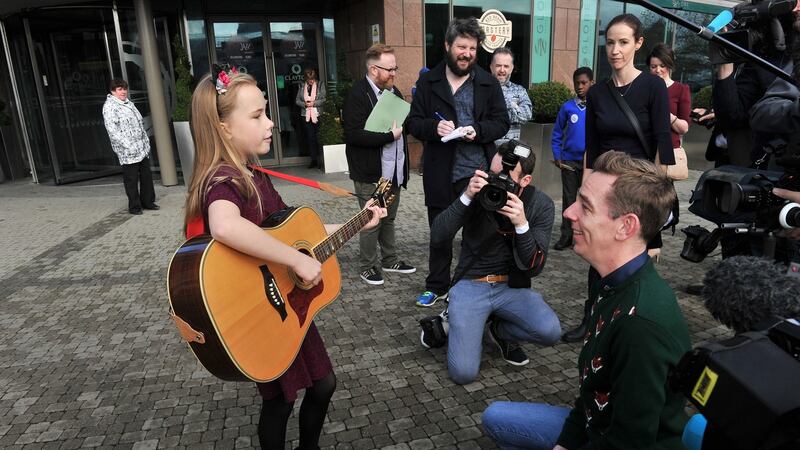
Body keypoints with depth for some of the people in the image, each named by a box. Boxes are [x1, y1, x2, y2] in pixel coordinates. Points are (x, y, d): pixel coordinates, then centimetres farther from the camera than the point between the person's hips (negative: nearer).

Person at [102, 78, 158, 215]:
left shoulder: (129, 103, 18)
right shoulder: (109, 106, -7)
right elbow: (112, 130, -16)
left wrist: (146, 141, 14)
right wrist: (128, 145, -21)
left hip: (142, 148, 7)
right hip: (128, 152, -7)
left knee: (146, 175, 11)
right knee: (131, 179, -1)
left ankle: (147, 201, 24)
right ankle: (134, 206, 10)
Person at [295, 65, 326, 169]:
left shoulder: (321, 85, 3)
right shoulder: (302, 86, 10)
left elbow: (324, 99, -3)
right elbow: (297, 100, 10)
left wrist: (314, 103, -14)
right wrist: (304, 104, -9)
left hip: (318, 115, -2)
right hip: (306, 115, 2)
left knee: (318, 137, -1)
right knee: (310, 138, -1)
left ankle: (319, 159, 9)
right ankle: (314, 159, 4)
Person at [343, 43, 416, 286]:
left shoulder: (394, 91, 12)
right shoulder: (357, 95, -14)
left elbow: (404, 123, 23)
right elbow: (353, 134, -23)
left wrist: (404, 125, 0)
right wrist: (390, 135, -21)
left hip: (393, 171, 8)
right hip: (370, 174, -8)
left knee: (389, 219, 18)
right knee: (371, 222, 3)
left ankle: (390, 260, 33)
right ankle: (368, 267, 19)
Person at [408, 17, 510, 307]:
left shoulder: (488, 83, 4)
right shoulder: (428, 81, 4)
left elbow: (501, 123, 4)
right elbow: (413, 122, 3)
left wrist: (478, 130, -16)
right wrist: (434, 127, -18)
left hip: (477, 171, -1)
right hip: (440, 173, 1)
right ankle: (436, 286, 29)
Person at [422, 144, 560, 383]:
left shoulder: (541, 204, -9)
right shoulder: (479, 190, -10)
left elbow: (534, 267, -13)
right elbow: (437, 237, -17)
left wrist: (521, 224, -30)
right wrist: (466, 197, -29)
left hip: (512, 287, 2)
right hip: (471, 284, -1)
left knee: (550, 332, -27)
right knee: (463, 373, -16)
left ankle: (501, 330, 7)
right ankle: (451, 321, 16)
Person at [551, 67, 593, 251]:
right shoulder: (567, 107, 1)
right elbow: (557, 134, 6)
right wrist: (557, 156, -2)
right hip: (569, 161, 1)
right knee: (568, 198, 8)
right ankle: (566, 235, 16)